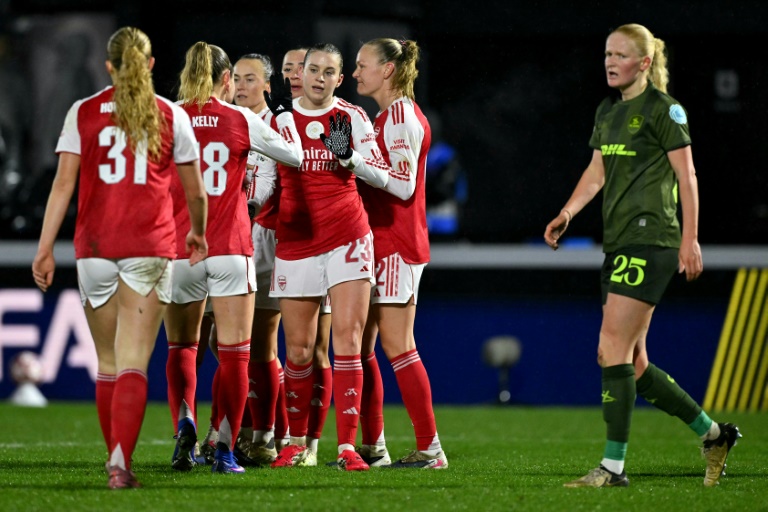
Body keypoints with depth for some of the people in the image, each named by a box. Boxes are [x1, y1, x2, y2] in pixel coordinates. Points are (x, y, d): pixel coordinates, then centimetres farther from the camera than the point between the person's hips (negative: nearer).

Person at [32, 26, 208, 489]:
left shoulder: (83, 113, 5)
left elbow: (63, 184, -2)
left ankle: (116, 459, 23)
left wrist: (46, 248, -2)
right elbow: (196, 194, 10)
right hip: (151, 245, -1)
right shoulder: (172, 116, 4)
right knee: (133, 363, -6)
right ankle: (122, 463, -22)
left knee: (108, 363, 15)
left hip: (95, 246, 1)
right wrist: (199, 234, 29)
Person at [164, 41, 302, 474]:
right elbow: (294, 154, 10)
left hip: (180, 249, 1)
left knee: (182, 347, 15)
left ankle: (185, 423, -9)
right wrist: (285, 113, 25)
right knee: (234, 353, 3)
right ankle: (225, 449, -4)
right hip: (231, 249, -1)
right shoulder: (242, 120, -3)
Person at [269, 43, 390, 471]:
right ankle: (298, 443, 18)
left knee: (348, 338, -10)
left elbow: (382, 177, -5)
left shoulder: (352, 118, 1)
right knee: (298, 350, 3)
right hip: (296, 240, 2)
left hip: (347, 237, -2)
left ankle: (348, 446, -11)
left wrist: (348, 155, -20)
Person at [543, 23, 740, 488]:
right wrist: (567, 214, 3)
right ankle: (712, 433, 22)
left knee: (614, 349, -13)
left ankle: (613, 466, -11)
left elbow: (687, 175, -8)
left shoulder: (662, 108, -7)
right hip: (619, 242, 9)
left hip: (650, 240, -9)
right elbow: (596, 172, 19)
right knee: (631, 362, 8)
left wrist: (690, 239, -12)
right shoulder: (608, 111, 17)